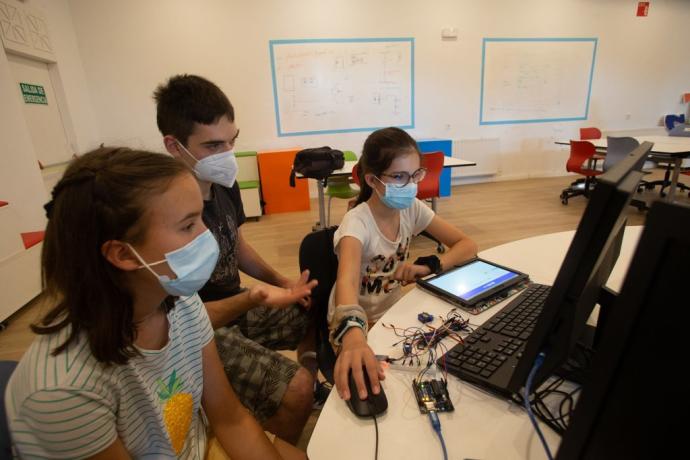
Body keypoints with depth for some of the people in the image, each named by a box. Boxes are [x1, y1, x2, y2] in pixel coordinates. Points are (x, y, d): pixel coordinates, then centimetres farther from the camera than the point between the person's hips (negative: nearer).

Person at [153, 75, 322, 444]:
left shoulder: (224, 183, -4)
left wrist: (283, 283, -2)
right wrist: (253, 299, -38)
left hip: (237, 306, 8)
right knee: (295, 388, -20)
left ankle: (312, 386, 34)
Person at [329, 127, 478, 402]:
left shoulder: (412, 209, -9)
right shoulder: (357, 223, -26)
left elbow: (467, 245, -5)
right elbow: (346, 284, -45)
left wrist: (428, 266, -23)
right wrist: (353, 337, -65)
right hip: (354, 325, -5)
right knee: (370, 378, -25)